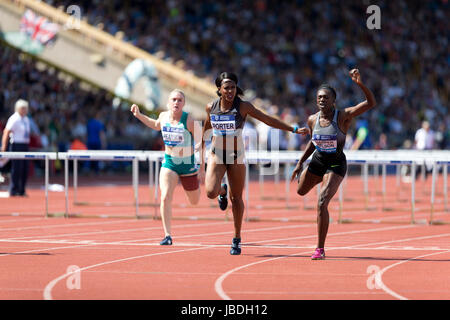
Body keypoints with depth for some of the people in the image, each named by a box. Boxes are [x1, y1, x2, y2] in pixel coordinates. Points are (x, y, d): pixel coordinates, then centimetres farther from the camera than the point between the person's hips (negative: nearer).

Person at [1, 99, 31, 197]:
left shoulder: (26, 119, 15)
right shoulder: (14, 119, -11)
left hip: (25, 146, 8)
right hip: (16, 145, -8)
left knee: (25, 169, 8)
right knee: (17, 169, -8)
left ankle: (21, 191, 15)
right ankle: (13, 191, -2)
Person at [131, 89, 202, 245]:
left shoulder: (189, 121, -19)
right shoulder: (164, 116, -6)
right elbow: (156, 125, 19)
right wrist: (139, 115, 10)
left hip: (188, 163, -2)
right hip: (169, 162, 2)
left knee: (194, 201, 17)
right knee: (165, 197, -19)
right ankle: (168, 235, -14)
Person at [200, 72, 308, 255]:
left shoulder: (243, 107, -10)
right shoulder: (211, 107, -4)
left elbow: (268, 120, -8)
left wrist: (294, 129, -12)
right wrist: (202, 148, 25)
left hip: (236, 156, -1)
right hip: (216, 154, 1)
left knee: (236, 198, 2)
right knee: (211, 192, -19)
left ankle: (237, 240, 15)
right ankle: (223, 192, 21)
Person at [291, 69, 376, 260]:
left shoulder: (343, 116, -17)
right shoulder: (312, 120, -4)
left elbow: (371, 103, -27)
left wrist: (360, 84, -41)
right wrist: (300, 163, 14)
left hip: (336, 164, -5)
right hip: (317, 160, 5)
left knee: (322, 203, -19)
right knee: (301, 191, 26)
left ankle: (320, 249, -13)